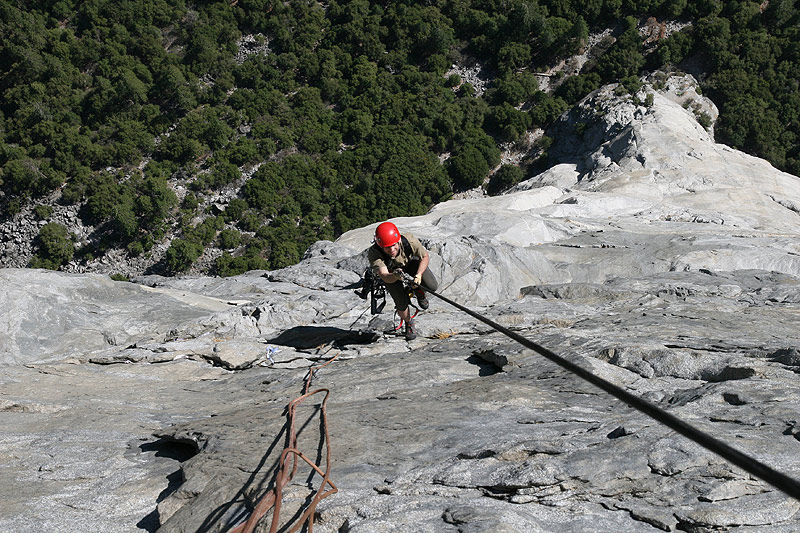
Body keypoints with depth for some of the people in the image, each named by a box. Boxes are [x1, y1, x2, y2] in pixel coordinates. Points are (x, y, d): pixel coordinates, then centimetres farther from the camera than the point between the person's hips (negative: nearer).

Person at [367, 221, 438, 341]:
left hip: (411, 264, 1)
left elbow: (425, 257, -21)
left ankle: (418, 290, 17)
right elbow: (385, 276, -48)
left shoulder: (409, 240, -37)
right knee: (401, 304, -14)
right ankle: (408, 322, 23)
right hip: (390, 272, -1)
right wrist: (395, 276, -70)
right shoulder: (374, 253, -40)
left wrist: (418, 276, -34)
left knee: (432, 286, -20)